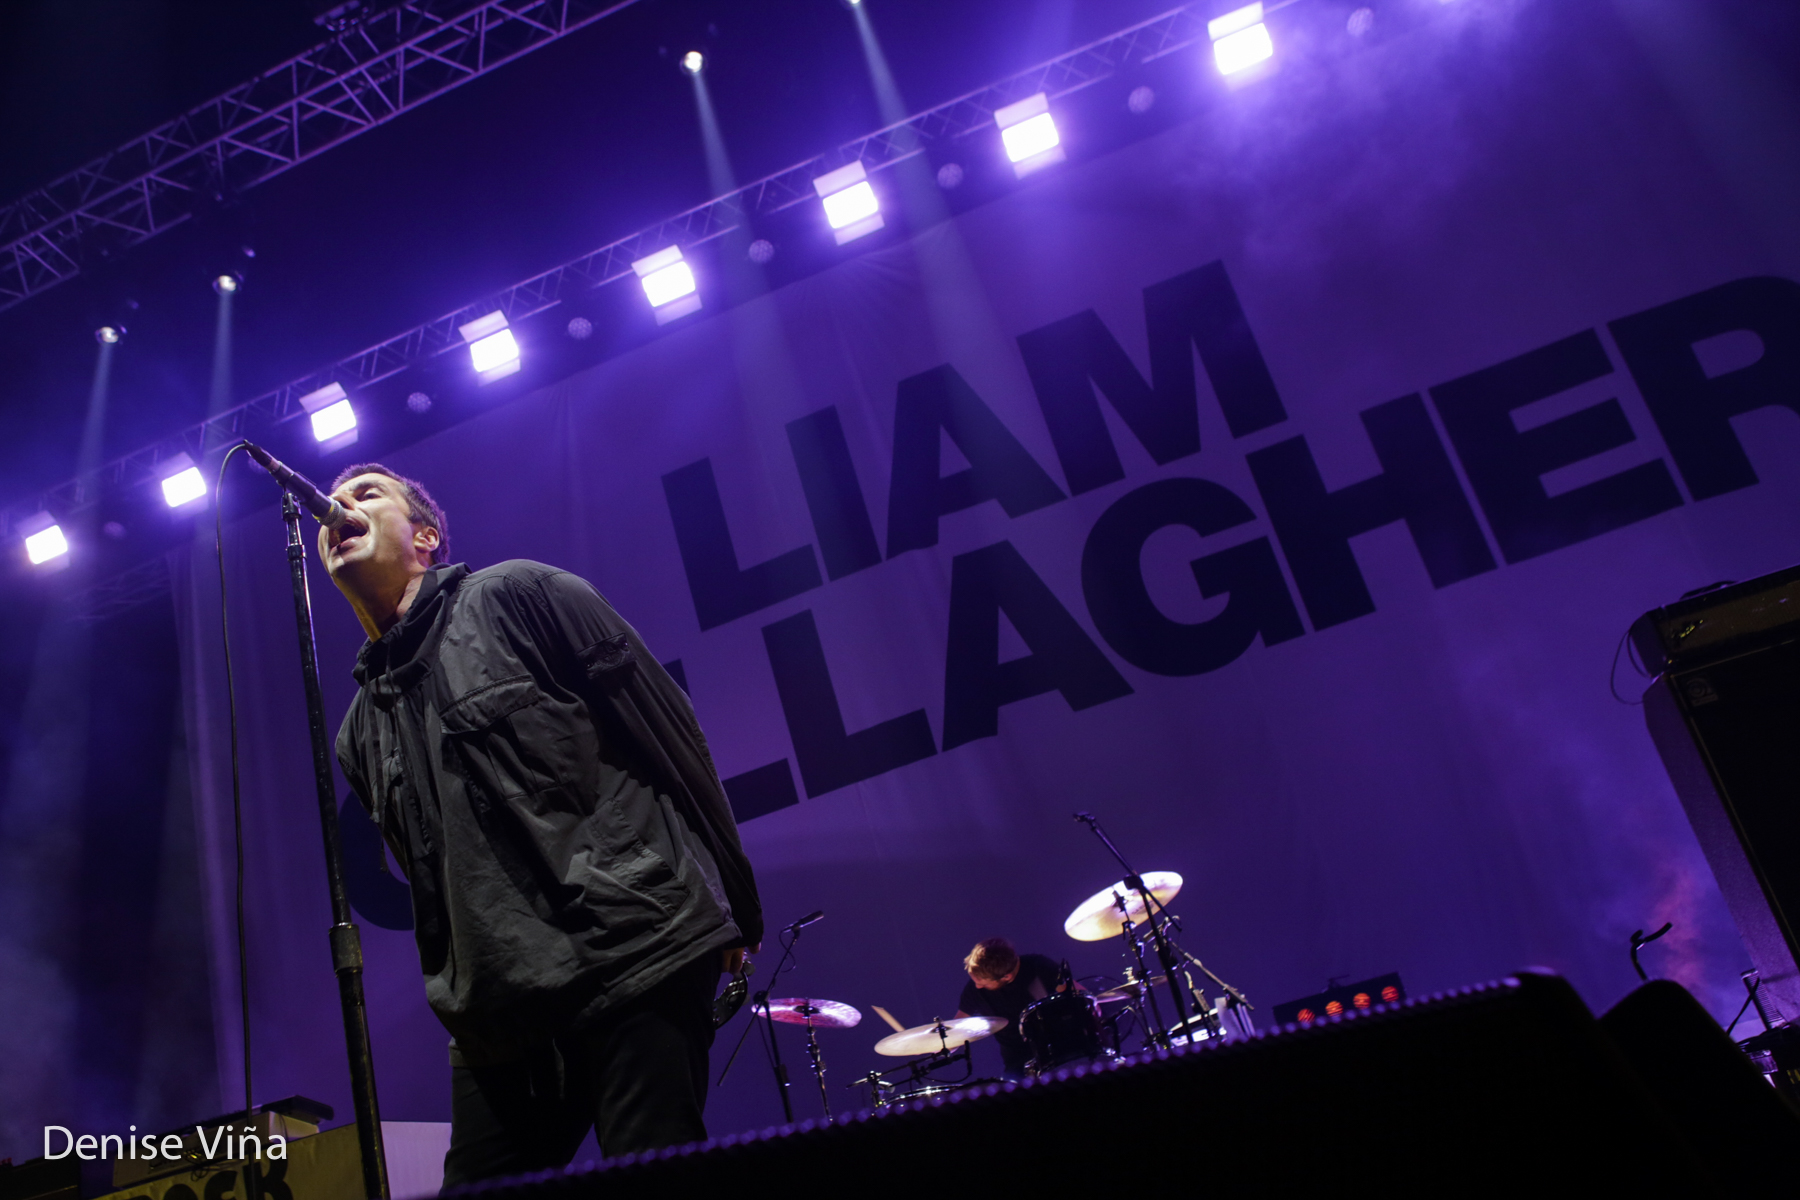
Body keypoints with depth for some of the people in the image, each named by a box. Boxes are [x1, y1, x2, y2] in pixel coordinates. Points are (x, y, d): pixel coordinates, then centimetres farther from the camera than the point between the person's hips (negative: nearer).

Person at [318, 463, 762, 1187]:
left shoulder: (518, 597, 3)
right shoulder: (360, 738, 19)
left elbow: (672, 735, 0)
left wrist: (735, 910, 0)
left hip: (634, 955, -6)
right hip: (498, 1019, 6)